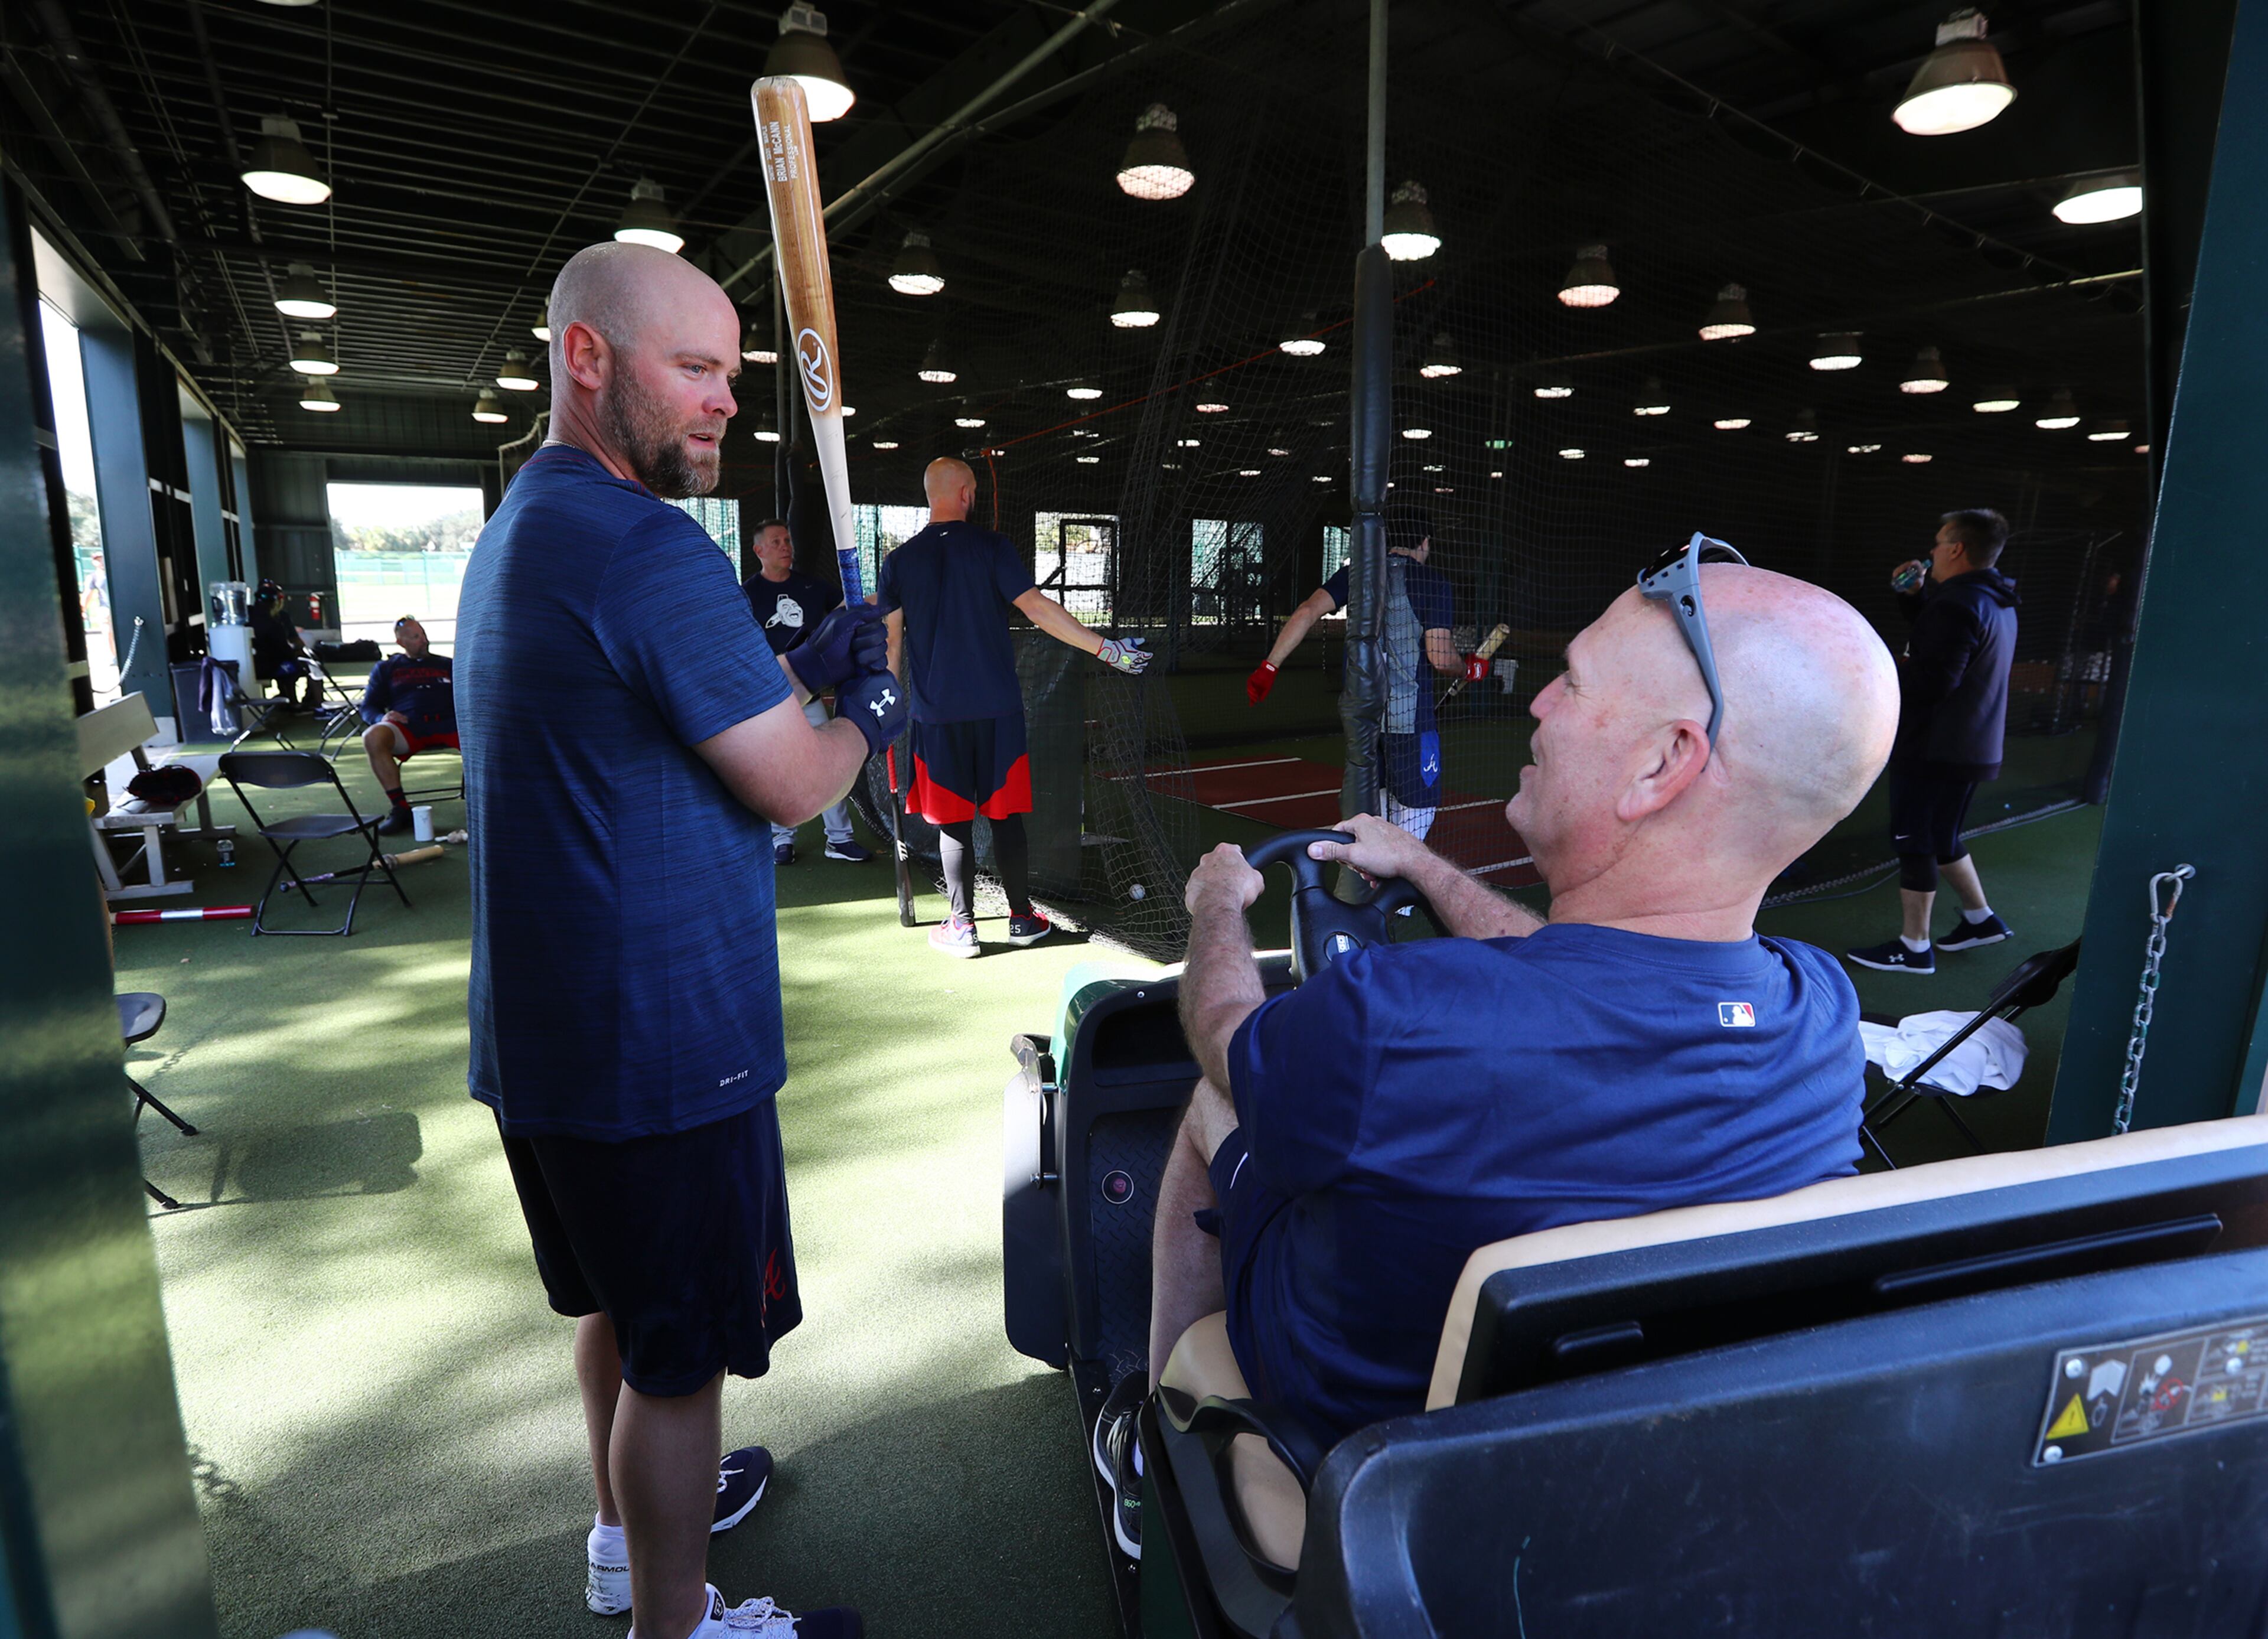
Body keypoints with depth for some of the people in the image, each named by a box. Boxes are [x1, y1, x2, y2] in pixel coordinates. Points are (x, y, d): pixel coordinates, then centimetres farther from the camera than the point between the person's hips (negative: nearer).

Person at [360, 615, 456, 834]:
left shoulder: (447, 664, 27)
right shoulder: (385, 668, 24)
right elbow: (368, 708, 19)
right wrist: (382, 718, -6)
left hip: (447, 723, 0)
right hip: (408, 726, 0)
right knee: (372, 737, -35)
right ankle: (399, 808, -28)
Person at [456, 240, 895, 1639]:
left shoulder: (518, 529, 12)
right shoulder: (651, 550, -21)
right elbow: (795, 790, -18)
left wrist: (798, 669, 7)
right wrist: (871, 713, 2)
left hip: (549, 1032, 10)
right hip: (664, 1043, -10)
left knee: (623, 1303, 27)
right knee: (680, 1351, 8)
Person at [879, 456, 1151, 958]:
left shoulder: (899, 562, 3)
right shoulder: (991, 546, -3)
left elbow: (890, 640, 3)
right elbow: (1039, 609, -10)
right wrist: (1107, 649, -7)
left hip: (937, 711, 1)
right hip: (997, 706, -1)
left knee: (953, 821, 6)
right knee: (1006, 813, 8)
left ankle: (962, 925, 10)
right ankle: (1022, 917, 15)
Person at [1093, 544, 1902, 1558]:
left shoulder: (1391, 1024, -40)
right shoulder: (1824, 1014, -21)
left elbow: (1222, 1032, -16)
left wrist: (1218, 907, 6)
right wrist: (1422, 866, 15)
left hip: (1346, 1409, -4)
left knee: (1209, 1105, 16)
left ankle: (1155, 1441, 32)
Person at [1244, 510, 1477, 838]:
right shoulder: (1432, 582, -6)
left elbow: (1307, 612, -5)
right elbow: (1440, 657, -13)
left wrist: (1270, 666, -4)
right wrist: (1470, 669, 9)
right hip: (1408, 713, -6)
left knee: (1379, 796, 22)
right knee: (1418, 806, 3)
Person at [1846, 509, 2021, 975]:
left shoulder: (1958, 604, -19)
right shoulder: (1995, 603, 14)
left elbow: (1933, 679, -26)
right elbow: (1935, 637, 25)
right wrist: (1913, 594, 11)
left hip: (1934, 748, -10)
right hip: (1973, 747, 10)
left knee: (1914, 842, -2)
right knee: (1942, 838, 23)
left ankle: (1913, 948, 5)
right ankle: (1981, 919, 32)